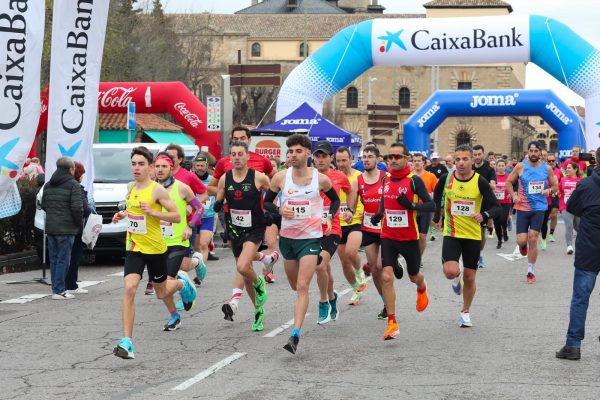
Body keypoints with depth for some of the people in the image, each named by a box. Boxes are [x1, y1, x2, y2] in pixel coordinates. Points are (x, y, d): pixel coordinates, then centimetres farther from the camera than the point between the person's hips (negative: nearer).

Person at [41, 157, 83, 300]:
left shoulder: (48, 185, 13)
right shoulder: (73, 185, -10)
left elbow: (43, 205, 16)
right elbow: (77, 207, -16)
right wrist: (79, 223, -2)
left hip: (50, 227, 7)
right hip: (66, 228, -7)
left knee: (53, 259, 12)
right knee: (63, 260, -3)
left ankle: (56, 288, 15)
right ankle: (59, 291, -4)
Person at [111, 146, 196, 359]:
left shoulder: (157, 190, -13)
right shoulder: (130, 187, 5)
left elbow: (177, 216, -11)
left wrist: (153, 212, -24)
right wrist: (123, 214, 5)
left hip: (155, 248, -4)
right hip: (134, 248, 4)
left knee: (161, 293, 14)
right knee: (129, 288, -17)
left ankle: (182, 283, 52)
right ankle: (126, 342, -18)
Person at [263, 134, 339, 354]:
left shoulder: (321, 179, -6)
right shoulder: (280, 177, -5)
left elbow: (335, 199, 13)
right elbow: (267, 201, 8)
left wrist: (329, 217, -3)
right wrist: (279, 210, -12)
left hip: (311, 237, -3)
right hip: (287, 237, 3)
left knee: (302, 287, -15)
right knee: (295, 285, 18)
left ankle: (295, 335, -19)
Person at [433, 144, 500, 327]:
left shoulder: (480, 181, -12)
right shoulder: (446, 179, -7)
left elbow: (496, 207, -11)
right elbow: (437, 195, 16)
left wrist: (484, 215, -30)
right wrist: (437, 216, 15)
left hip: (473, 235, 0)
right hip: (451, 234, 0)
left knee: (470, 278, 9)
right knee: (451, 272, -21)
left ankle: (465, 312, 33)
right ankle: (457, 278, 19)